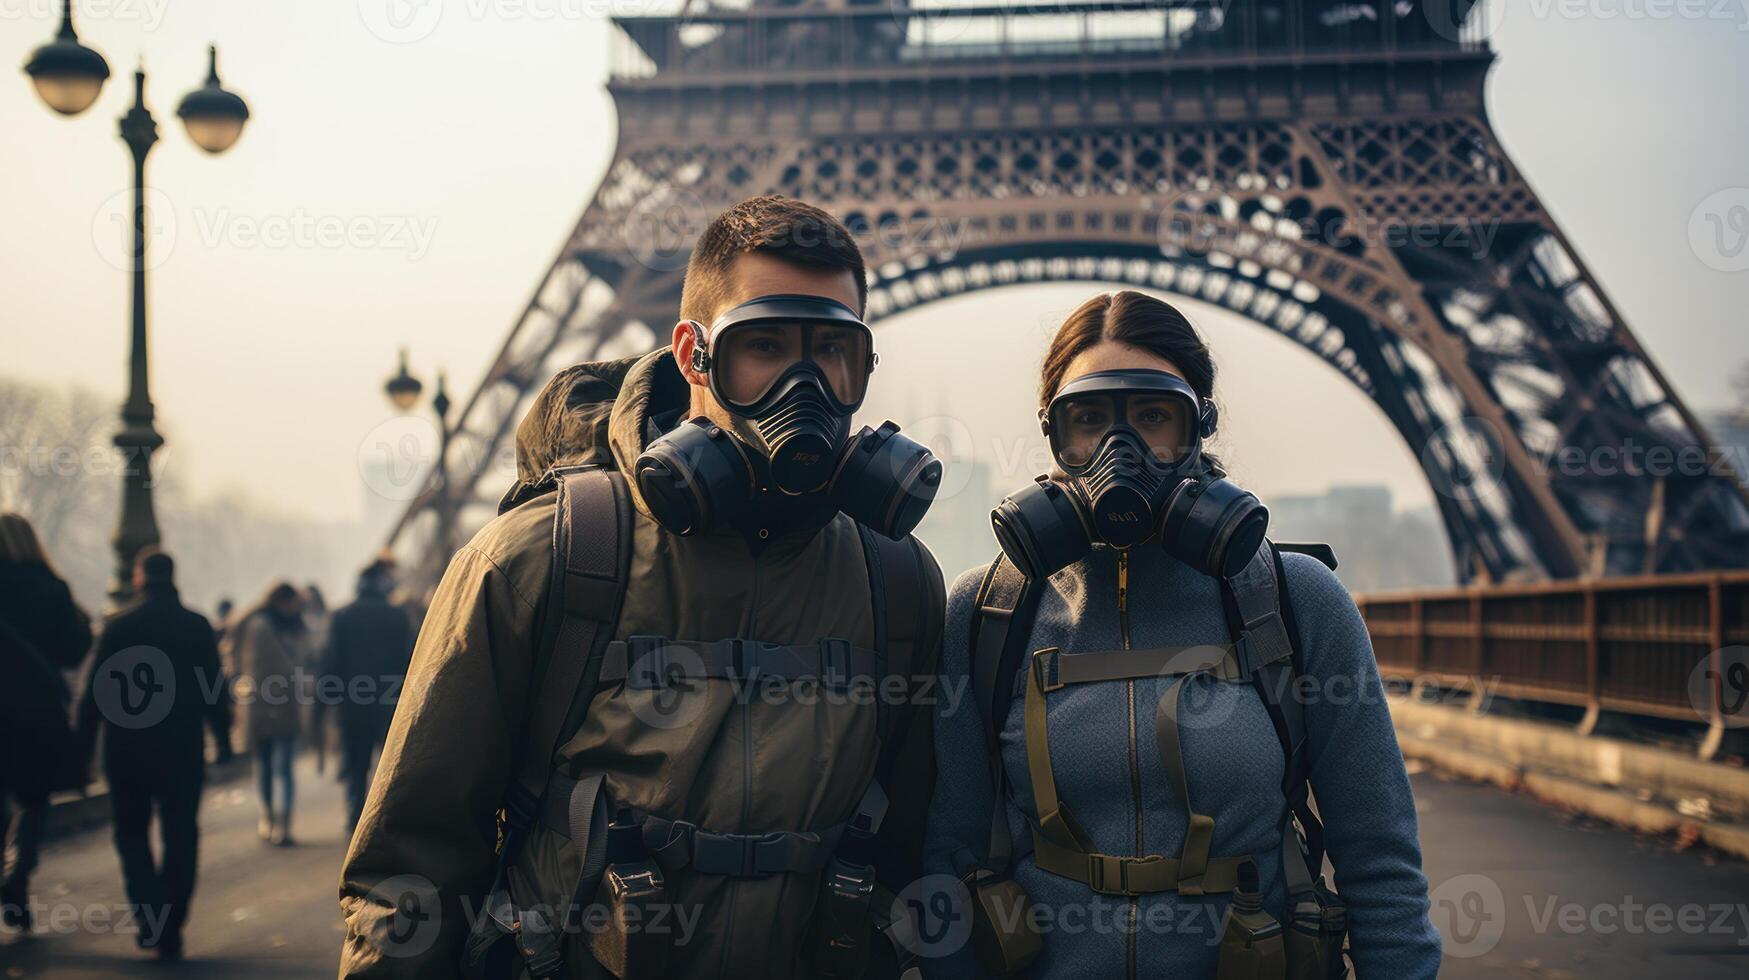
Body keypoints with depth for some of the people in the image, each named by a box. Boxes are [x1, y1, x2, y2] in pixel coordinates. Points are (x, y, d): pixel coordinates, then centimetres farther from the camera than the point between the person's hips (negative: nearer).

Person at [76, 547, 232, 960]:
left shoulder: (118, 625, -4)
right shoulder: (197, 626, 0)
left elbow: (95, 692, -5)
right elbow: (214, 690, 1)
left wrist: (83, 747, 1)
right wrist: (223, 739, 10)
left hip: (128, 751, -1)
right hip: (184, 752, 1)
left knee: (132, 833, 12)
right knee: (180, 839, 9)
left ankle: (148, 915, -7)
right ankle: (170, 927, 5)